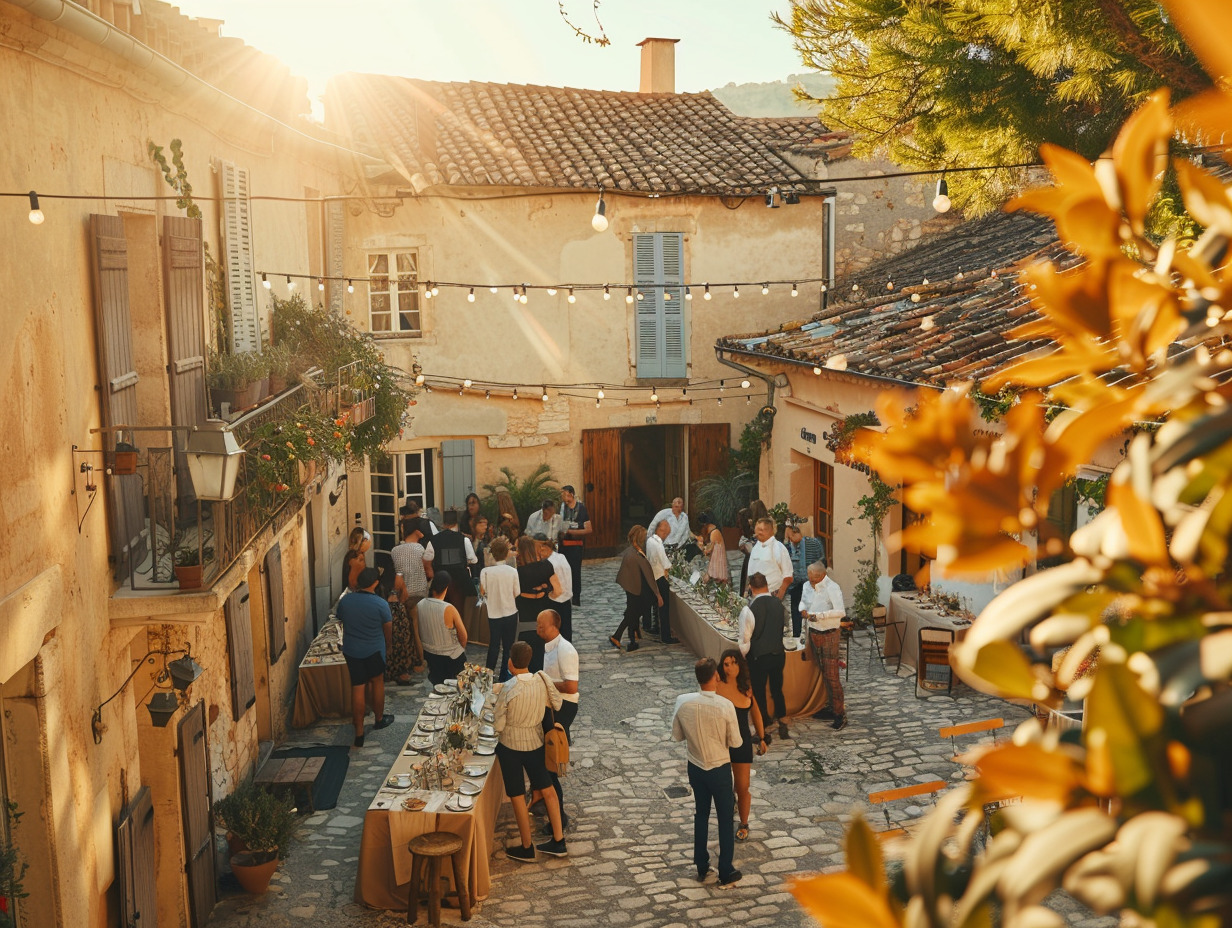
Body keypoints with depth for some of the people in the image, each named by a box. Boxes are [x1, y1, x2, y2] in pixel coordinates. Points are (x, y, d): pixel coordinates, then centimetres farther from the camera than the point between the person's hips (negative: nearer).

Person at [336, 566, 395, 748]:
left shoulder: (345, 601, -7)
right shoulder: (380, 604, -16)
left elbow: (342, 622, 7)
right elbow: (388, 629, -4)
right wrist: (387, 646, 14)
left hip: (351, 651, 3)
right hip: (374, 650, -2)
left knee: (357, 688, 7)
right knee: (377, 682, 20)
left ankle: (359, 733, 8)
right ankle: (379, 719, 37)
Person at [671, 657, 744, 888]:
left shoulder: (683, 702, -14)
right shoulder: (725, 706, -23)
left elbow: (677, 735, -2)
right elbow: (736, 742, -12)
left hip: (696, 768, 3)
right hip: (720, 769, -3)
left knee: (701, 815, 20)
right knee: (725, 819, 11)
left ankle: (701, 867, 30)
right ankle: (726, 873, 18)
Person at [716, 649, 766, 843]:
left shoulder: (746, 686, -1)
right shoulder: (718, 686, -16)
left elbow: (755, 711, 11)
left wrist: (761, 738, 13)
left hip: (743, 741, 2)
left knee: (743, 787, 6)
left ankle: (744, 824, 29)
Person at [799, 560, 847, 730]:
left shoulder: (832, 588, -20)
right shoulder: (807, 586, 1)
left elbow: (840, 611, -25)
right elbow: (803, 600, 18)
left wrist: (818, 615, -30)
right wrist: (803, 609, -4)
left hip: (829, 635, -7)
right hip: (814, 632, 7)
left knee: (832, 674, -6)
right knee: (823, 672, 16)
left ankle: (840, 714, -1)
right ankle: (831, 705, 28)